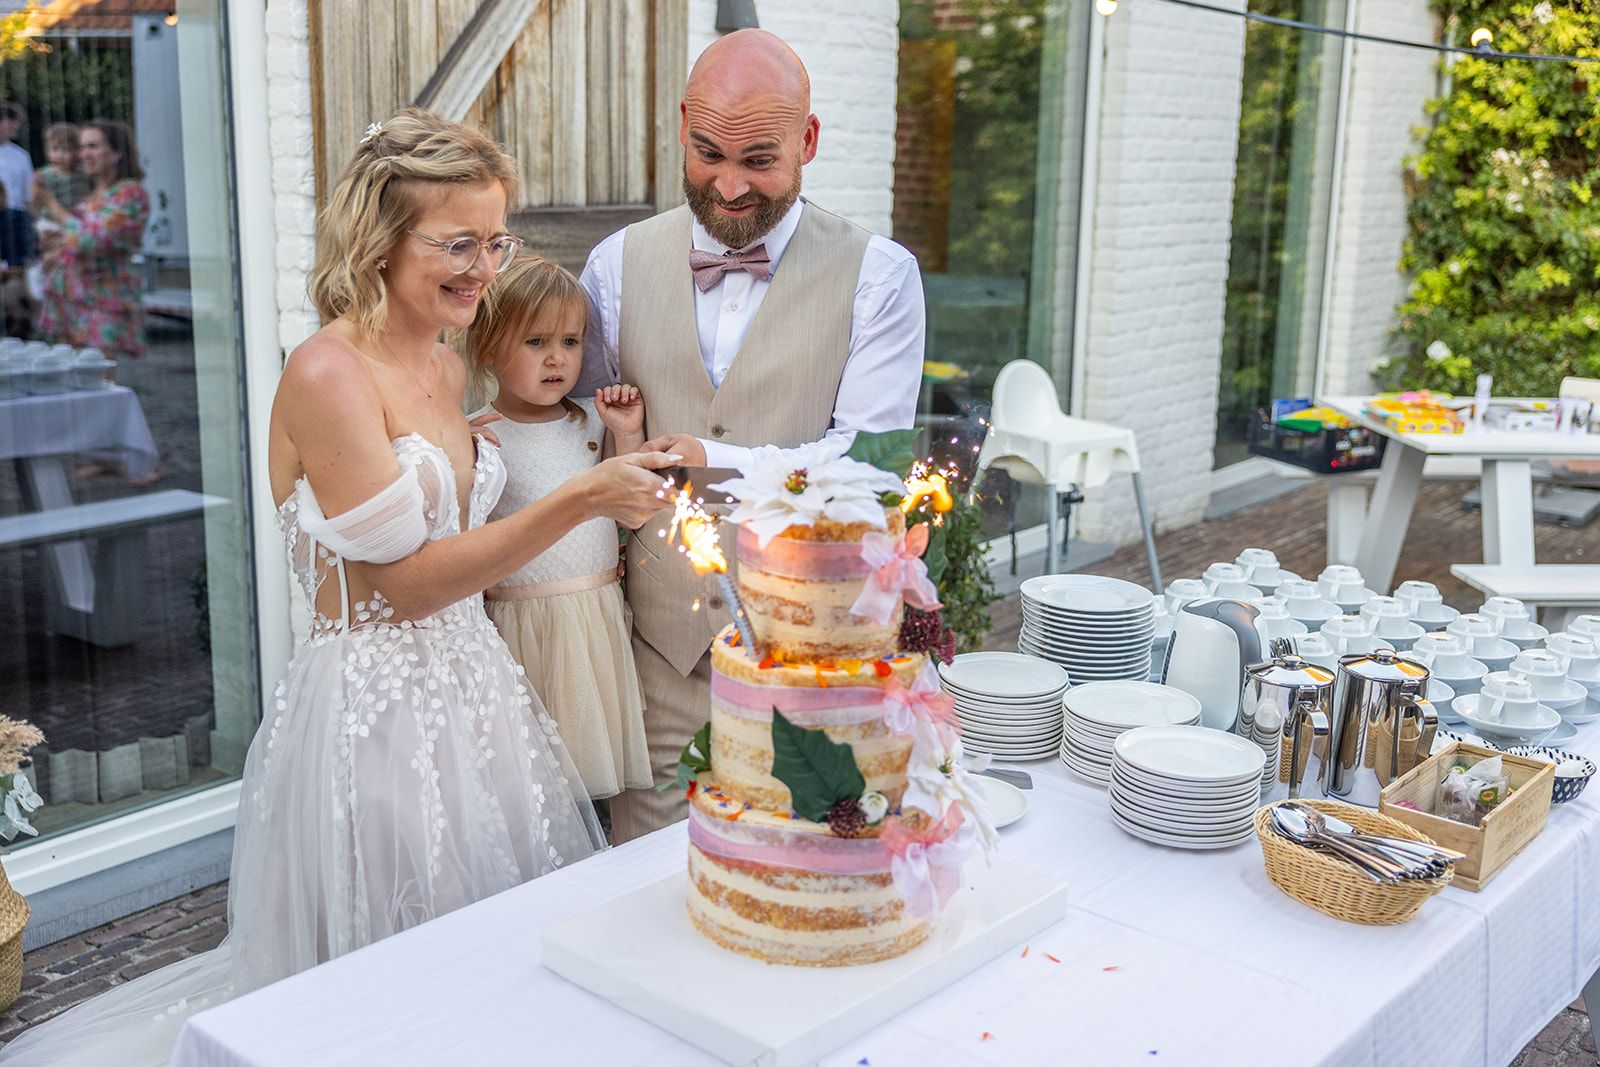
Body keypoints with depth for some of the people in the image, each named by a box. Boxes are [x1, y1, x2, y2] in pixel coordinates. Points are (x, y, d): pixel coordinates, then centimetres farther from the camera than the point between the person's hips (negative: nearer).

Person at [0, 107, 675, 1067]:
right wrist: (575, 503, -24)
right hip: (372, 707, -8)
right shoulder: (327, 373, -16)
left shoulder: (449, 370, 9)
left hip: (470, 688, 8)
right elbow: (403, 579, -19)